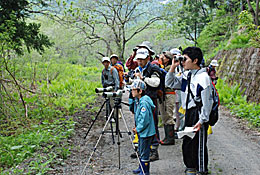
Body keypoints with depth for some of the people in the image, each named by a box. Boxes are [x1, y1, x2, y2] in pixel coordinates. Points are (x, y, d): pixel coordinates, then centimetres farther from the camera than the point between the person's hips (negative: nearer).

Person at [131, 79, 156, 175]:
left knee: (144, 153, 0)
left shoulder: (144, 102, -22)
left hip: (146, 132, -10)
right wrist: (136, 127, 12)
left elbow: (145, 119, -25)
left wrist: (138, 129, -15)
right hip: (142, 132, 10)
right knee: (141, 150, 22)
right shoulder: (140, 101, 9)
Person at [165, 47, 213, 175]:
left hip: (198, 113, -8)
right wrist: (172, 68, 2)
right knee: (187, 142, 15)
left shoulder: (203, 77, -15)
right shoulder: (186, 75, 9)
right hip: (188, 112, 8)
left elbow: (206, 101, -16)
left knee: (199, 143, -1)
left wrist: (202, 120, -18)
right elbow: (170, 83, 14)